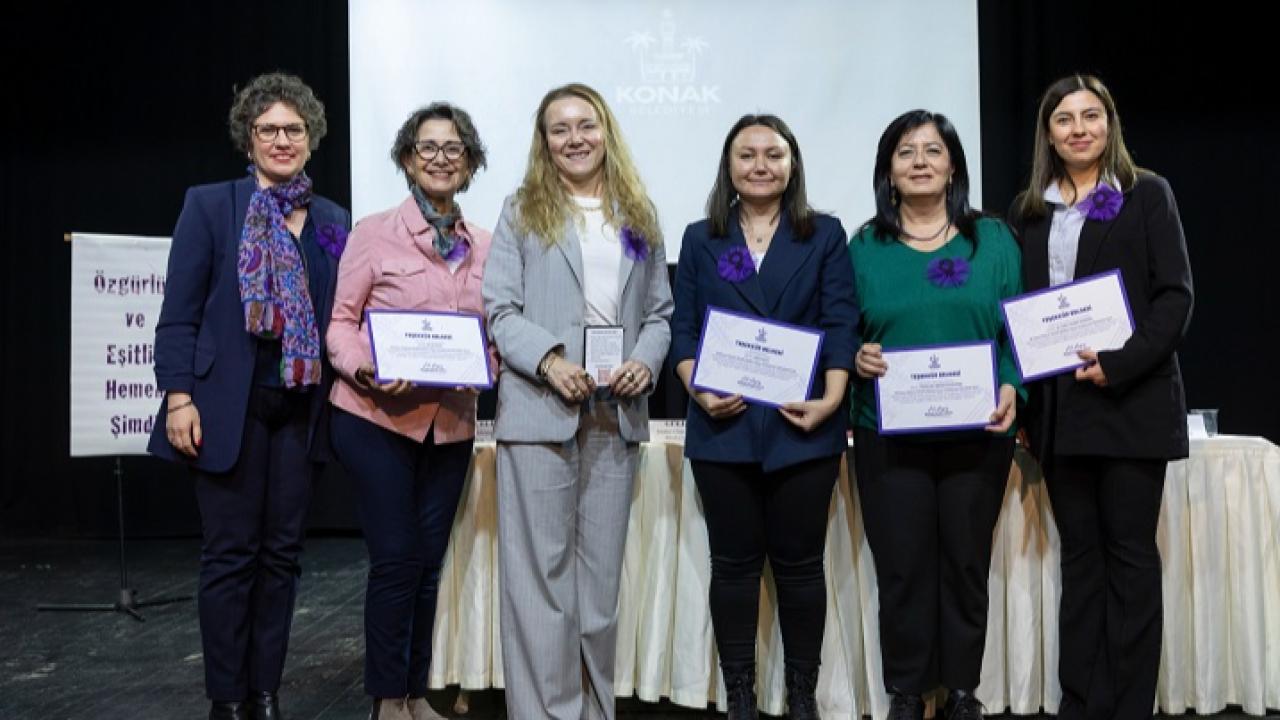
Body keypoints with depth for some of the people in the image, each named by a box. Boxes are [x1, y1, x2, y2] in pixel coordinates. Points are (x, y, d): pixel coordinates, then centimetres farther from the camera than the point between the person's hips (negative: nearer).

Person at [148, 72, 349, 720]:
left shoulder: (334, 222, 11)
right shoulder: (210, 205, 0)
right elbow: (178, 314, -4)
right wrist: (179, 398, -12)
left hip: (301, 406, 4)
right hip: (228, 405, -3)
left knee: (282, 552, 9)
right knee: (230, 555, 2)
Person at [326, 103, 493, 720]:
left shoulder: (484, 245, 8)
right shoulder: (373, 232, -3)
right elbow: (341, 322, -4)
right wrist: (366, 370, -23)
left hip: (451, 424, 4)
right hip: (376, 418, -4)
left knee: (428, 561, 11)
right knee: (395, 559, -3)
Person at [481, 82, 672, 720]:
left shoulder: (639, 217, 15)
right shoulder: (522, 212, 6)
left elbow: (660, 311, 15)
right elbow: (499, 309, -2)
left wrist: (646, 361, -5)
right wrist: (548, 360, -17)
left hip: (617, 412, 3)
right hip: (539, 409, -3)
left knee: (602, 572, 11)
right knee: (542, 570, -2)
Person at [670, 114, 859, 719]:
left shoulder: (824, 236, 9)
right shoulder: (700, 240, 12)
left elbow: (841, 324, 0)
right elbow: (683, 327, 6)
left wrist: (831, 399, -14)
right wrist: (698, 390, -12)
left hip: (802, 426, -1)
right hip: (723, 427, 1)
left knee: (799, 562, 6)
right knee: (734, 563, 6)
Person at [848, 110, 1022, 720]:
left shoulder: (993, 240, 6)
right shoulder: (863, 248, 6)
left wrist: (1012, 387, -13)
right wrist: (857, 356, -15)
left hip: (977, 434, 1)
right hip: (889, 436, 0)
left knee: (967, 564, 9)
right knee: (902, 568, 3)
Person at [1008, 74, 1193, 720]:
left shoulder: (1147, 195, 3)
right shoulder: (1028, 210, 13)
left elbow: (1175, 295, -5)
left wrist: (1120, 365, -17)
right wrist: (1019, 387, 1)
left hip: (1131, 400, -3)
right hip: (1058, 405, 4)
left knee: (1129, 554, 2)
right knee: (1079, 555, 8)